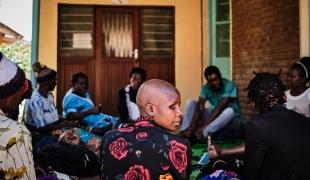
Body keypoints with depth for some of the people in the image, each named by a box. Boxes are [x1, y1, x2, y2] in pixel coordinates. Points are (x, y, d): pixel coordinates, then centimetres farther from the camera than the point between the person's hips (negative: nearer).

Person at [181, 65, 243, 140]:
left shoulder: (229, 86, -22)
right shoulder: (206, 88, -8)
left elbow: (220, 107, -31)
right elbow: (199, 107, -19)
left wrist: (204, 126, -36)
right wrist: (191, 127, -33)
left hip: (233, 120, -4)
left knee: (229, 111, -40)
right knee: (191, 103, -9)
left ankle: (203, 134, -37)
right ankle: (184, 134, -22)